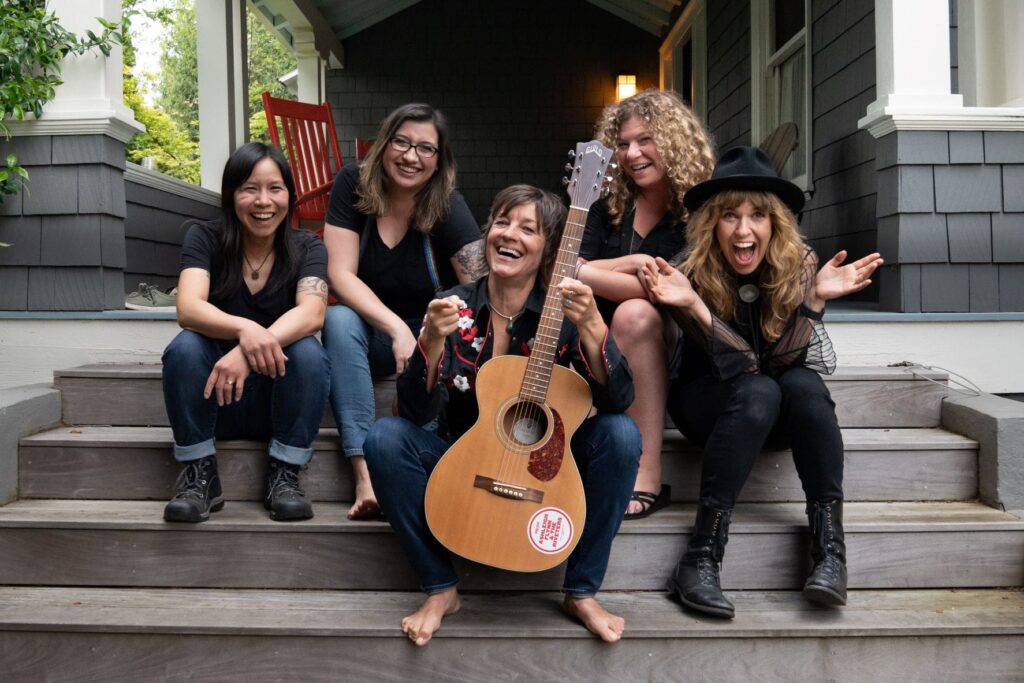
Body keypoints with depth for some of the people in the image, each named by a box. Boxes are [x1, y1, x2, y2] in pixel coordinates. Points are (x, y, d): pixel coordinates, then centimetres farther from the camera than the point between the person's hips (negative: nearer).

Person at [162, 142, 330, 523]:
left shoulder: (306, 248, -4)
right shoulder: (204, 239, -5)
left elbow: (312, 313, -24)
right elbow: (188, 308, -23)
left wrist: (251, 351, -43)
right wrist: (245, 330, -45)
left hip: (281, 400, 0)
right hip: (215, 397, 0)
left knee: (309, 352, -29)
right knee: (184, 347, -28)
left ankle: (284, 476, -16)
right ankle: (200, 476, -16)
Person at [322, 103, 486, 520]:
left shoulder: (448, 206, -14)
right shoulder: (353, 185, -10)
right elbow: (340, 275, -17)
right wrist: (397, 329, -31)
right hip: (371, 328, 1)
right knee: (339, 320, -32)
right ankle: (366, 476, -39)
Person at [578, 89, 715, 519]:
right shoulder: (610, 204, 7)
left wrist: (579, 273, -22)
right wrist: (633, 264, -15)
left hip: (670, 345, -3)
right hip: (605, 346, 4)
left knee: (635, 314, -35)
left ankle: (646, 480, -34)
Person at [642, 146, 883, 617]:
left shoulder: (799, 264, -13)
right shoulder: (695, 274, -19)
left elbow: (783, 360, -19)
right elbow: (743, 366, -26)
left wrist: (815, 298, -34)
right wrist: (691, 304, -40)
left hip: (779, 418, 2)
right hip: (708, 402, -2)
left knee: (805, 384, -32)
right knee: (758, 392, -35)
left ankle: (830, 547, -29)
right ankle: (700, 560, -35)